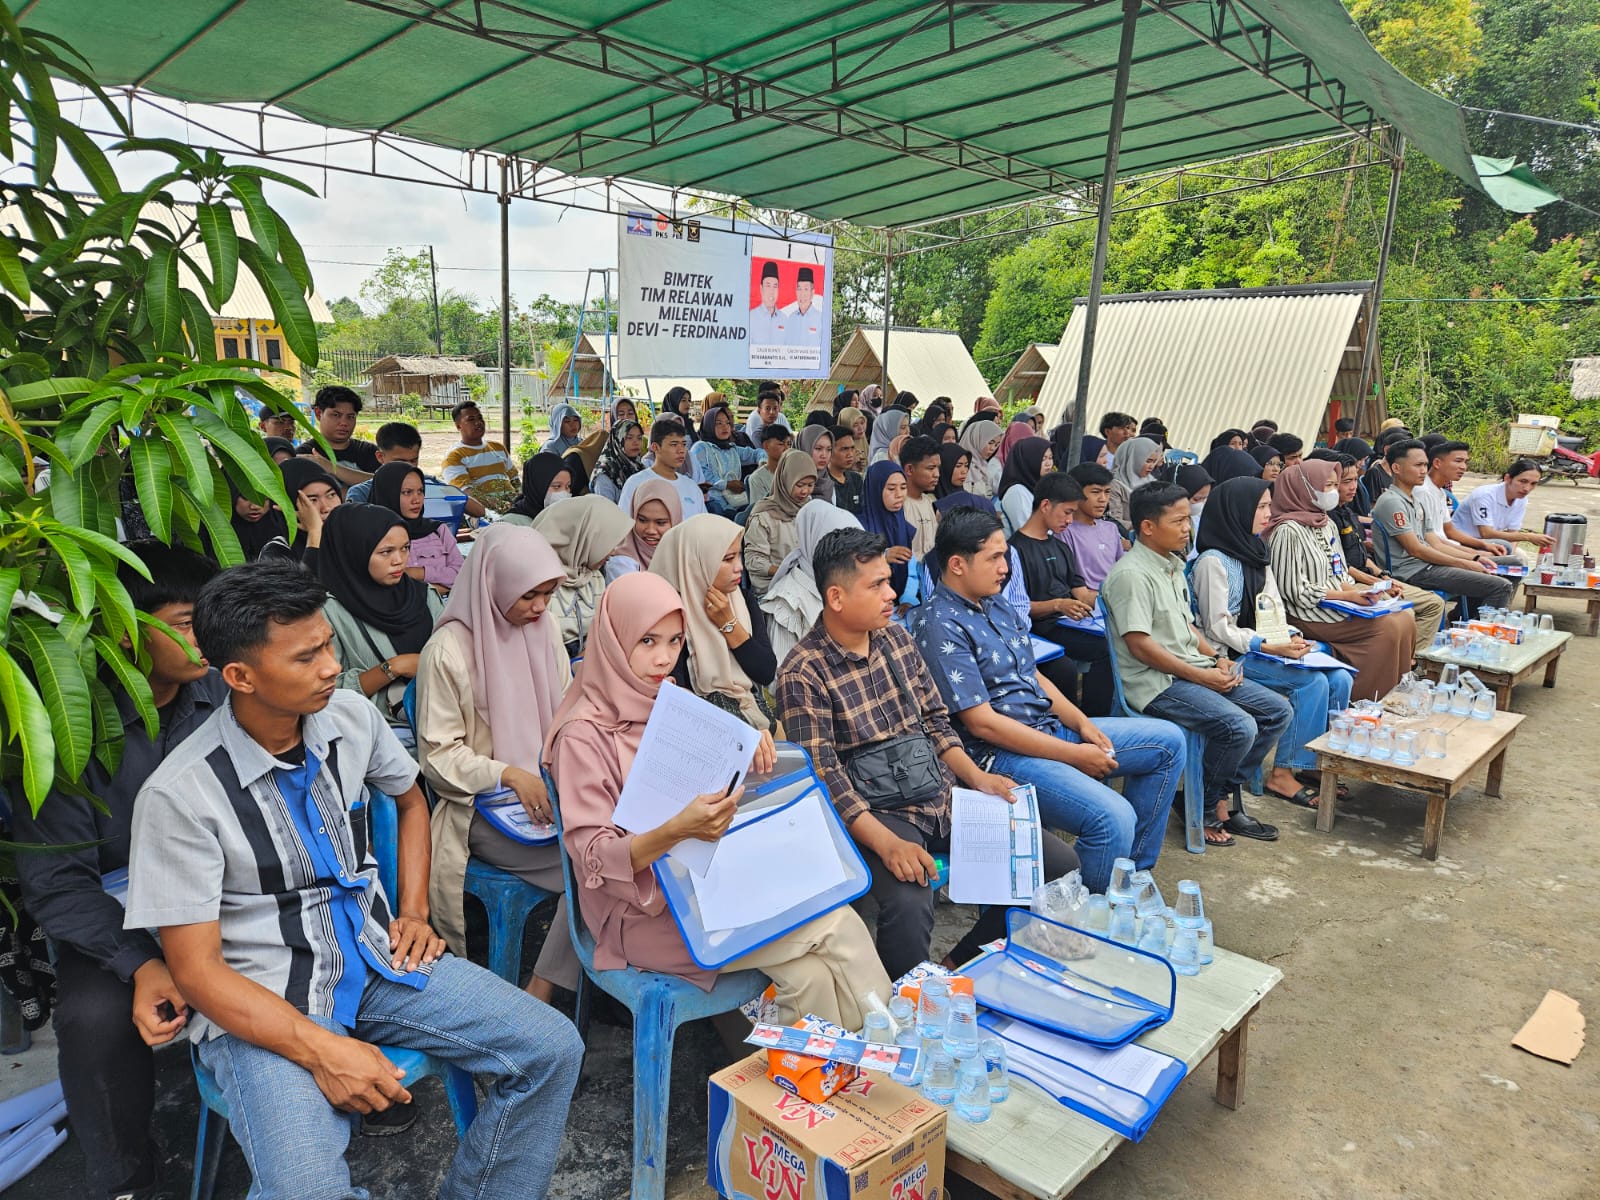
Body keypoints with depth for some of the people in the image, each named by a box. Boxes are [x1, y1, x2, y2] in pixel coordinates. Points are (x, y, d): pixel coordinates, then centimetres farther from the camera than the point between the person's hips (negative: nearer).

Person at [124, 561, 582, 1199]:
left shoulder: (351, 718, -4)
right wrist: (323, 1050, -24)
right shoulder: (179, 795, -17)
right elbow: (195, 968, -14)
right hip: (261, 1003, -4)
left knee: (552, 1049, -8)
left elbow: (410, 798, 17)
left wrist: (414, 912, 6)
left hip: (375, 957, 5)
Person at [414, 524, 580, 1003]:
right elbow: (438, 756, -9)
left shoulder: (544, 630, 8)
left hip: (548, 792, 6)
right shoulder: (448, 650, -11)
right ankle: (541, 991, -7)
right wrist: (510, 775, -23)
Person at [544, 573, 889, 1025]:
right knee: (835, 924, -18)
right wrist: (677, 830, -36)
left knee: (810, 974, -18)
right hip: (642, 915, -6)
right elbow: (595, 859, -19)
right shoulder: (583, 736, -15)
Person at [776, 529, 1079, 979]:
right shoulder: (804, 674, -13)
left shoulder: (898, 638, 9)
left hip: (942, 794, 7)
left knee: (1060, 861, -1)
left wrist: (977, 777, 0)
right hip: (873, 813, -7)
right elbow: (825, 777, -17)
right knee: (910, 904, -35)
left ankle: (966, 963, 15)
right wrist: (887, 843, -28)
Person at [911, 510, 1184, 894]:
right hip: (1000, 753, -10)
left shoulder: (997, 605, 11)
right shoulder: (939, 626, -18)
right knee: (1113, 817, -29)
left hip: (1050, 729, 10)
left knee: (1169, 740, 11)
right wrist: (1074, 755, -17)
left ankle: (1132, 867, 18)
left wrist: (1083, 724, 1)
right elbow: (981, 722, -21)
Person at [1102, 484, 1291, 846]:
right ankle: (1203, 807, -1)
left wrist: (1217, 658, 5)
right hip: (1156, 681, -10)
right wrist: (1201, 676, -17)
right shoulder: (1132, 574, -15)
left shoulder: (1173, 566, 16)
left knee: (1277, 711, 4)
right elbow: (1140, 645, -20)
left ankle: (1226, 799, 11)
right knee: (1239, 727, -26)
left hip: (1195, 670, 10)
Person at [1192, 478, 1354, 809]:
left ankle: (1314, 762, 5)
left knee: (1339, 679, -8)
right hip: (1233, 656, -8)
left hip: (1263, 645, 8)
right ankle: (1282, 773, -12)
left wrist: (1291, 637, -6)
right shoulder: (1213, 561, -13)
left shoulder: (1257, 553, 13)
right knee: (1313, 682, -22)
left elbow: (1275, 607, 14)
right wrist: (1271, 648, -22)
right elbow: (1218, 629, -16)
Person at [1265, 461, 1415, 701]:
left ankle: (1395, 687, 6)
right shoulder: (1288, 531, -16)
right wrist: (1346, 596, -15)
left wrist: (1357, 591, -4)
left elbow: (1339, 574, 18)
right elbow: (1296, 590, -17)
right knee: (1387, 627, -18)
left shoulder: (1328, 525, 14)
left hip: (1336, 603, 9)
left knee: (1405, 618, -4)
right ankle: (1367, 697, -8)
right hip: (1308, 614, -9)